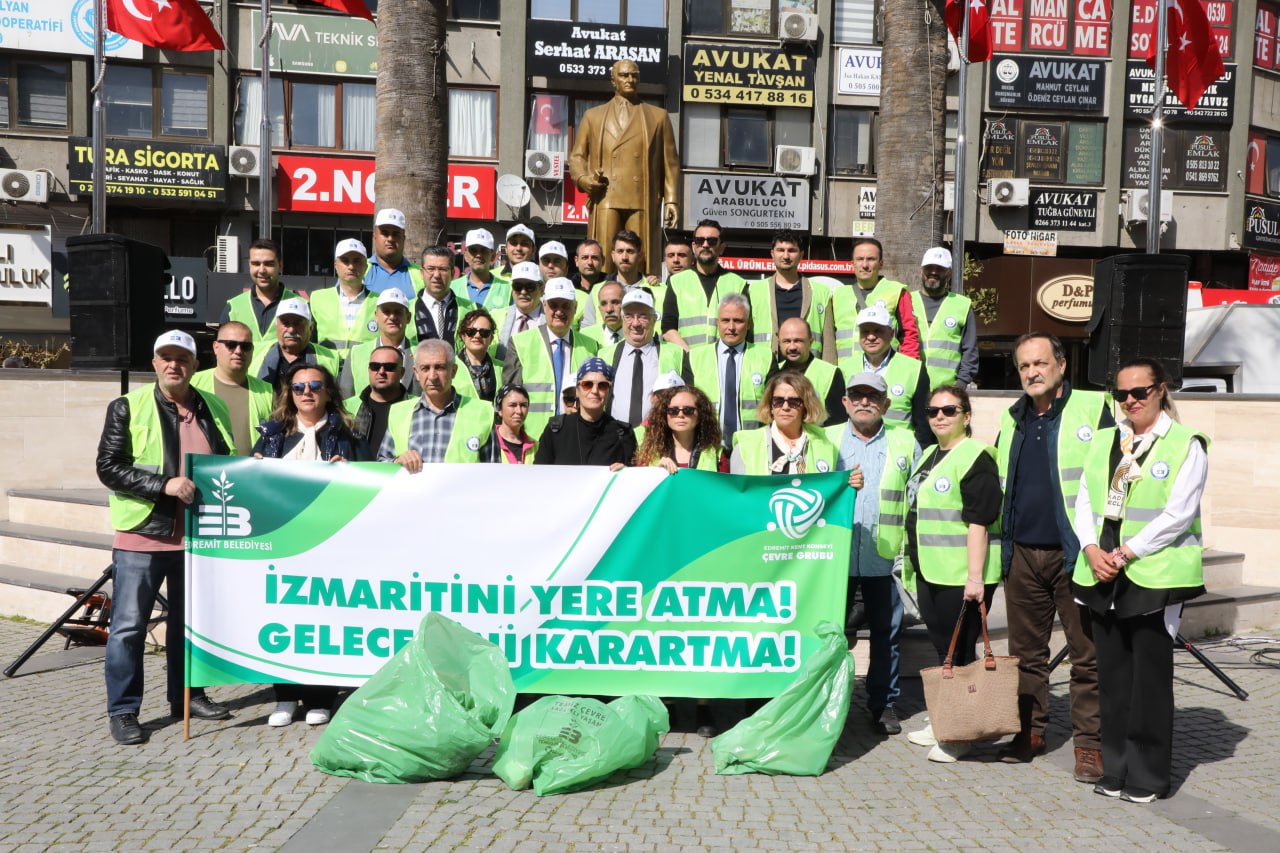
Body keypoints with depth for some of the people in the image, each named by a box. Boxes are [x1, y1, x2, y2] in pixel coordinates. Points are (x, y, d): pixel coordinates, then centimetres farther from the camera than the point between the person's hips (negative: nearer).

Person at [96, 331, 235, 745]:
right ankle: (123, 710, 14)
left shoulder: (214, 409, 9)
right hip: (142, 535, -4)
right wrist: (164, 485, -19)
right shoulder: (128, 407, -3)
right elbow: (108, 467, -9)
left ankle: (186, 695, 30)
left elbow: (227, 464, 21)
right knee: (128, 626, 2)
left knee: (190, 620, 15)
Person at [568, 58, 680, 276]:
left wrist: (671, 200, 2)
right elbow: (576, 156, 18)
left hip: (642, 203, 0)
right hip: (605, 200, 1)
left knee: (640, 264, -5)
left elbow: (670, 162, 12)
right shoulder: (593, 116, 20)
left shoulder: (658, 116, 18)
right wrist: (584, 179, -3)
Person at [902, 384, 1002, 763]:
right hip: (929, 573, 9)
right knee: (942, 649, 16)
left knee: (960, 653, 0)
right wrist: (914, 567, 24)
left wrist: (975, 577, -23)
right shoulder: (929, 455, 16)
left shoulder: (975, 457, -13)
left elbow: (979, 521, -19)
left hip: (961, 576, -9)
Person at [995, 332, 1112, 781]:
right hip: (1022, 554, 5)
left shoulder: (1092, 409, -2)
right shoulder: (1012, 419, 14)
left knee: (1087, 654, 2)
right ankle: (1030, 731, 24)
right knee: (1026, 652, 12)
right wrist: (1001, 549, 15)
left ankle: (1089, 743, 12)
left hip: (1076, 554, -5)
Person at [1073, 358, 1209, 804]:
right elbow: (1084, 500, 10)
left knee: (1150, 678, 1)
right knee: (1112, 675, 11)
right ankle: (1116, 770, 22)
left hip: (1156, 575, -5)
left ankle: (1148, 776, 14)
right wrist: (1092, 549, -6)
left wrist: (1125, 553, -14)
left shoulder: (1186, 444, -3)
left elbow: (1178, 515, -11)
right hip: (1103, 575, 5)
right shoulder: (1103, 440, 13)